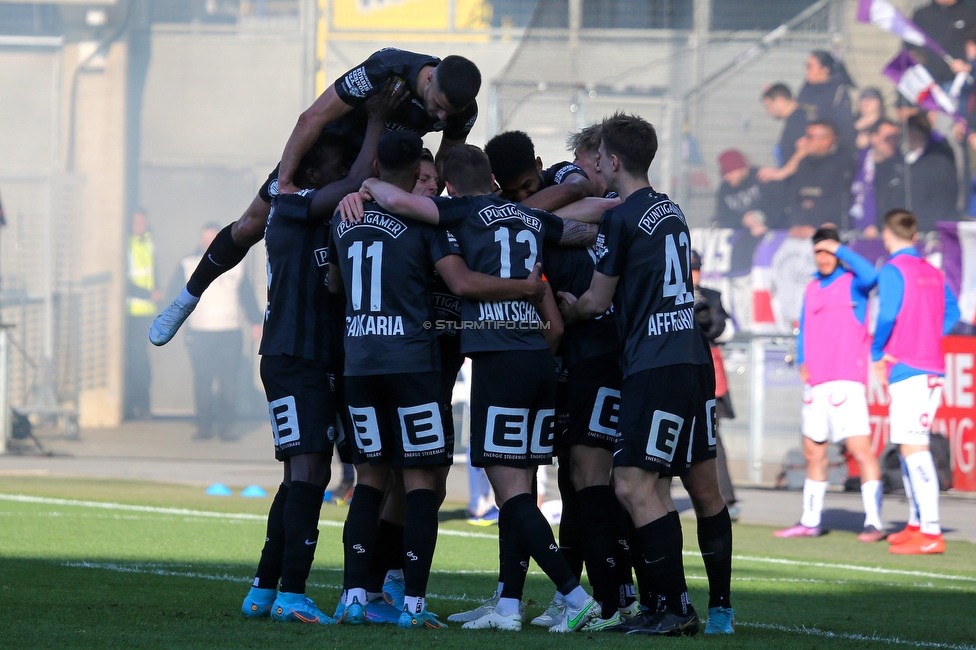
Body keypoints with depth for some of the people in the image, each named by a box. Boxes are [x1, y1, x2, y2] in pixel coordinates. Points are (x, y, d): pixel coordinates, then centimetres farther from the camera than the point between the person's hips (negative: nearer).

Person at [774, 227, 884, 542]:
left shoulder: (852, 283, -2)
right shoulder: (811, 289, 18)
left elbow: (870, 275, -25)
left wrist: (839, 250, -14)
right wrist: (802, 362, 6)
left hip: (845, 381, -7)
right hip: (815, 383, 7)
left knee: (860, 448, -13)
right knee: (814, 452, 13)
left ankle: (874, 523, -14)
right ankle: (810, 522, 22)